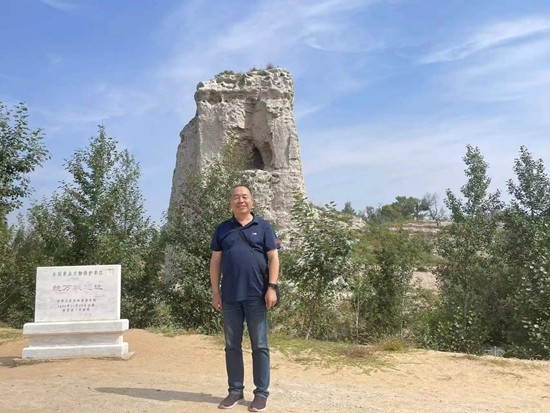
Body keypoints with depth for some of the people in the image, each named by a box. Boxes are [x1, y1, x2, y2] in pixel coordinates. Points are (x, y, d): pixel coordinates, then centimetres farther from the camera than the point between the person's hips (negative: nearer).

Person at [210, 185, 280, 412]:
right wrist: (215, 292, 3)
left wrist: (272, 287, -9)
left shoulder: (263, 227, 4)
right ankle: (235, 391, 23)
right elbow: (215, 261, 9)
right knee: (232, 345, 10)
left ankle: (261, 393, 15)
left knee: (259, 345, 5)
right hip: (230, 296, 3)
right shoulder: (223, 229, 10)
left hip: (256, 296, -2)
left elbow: (273, 258, 0)